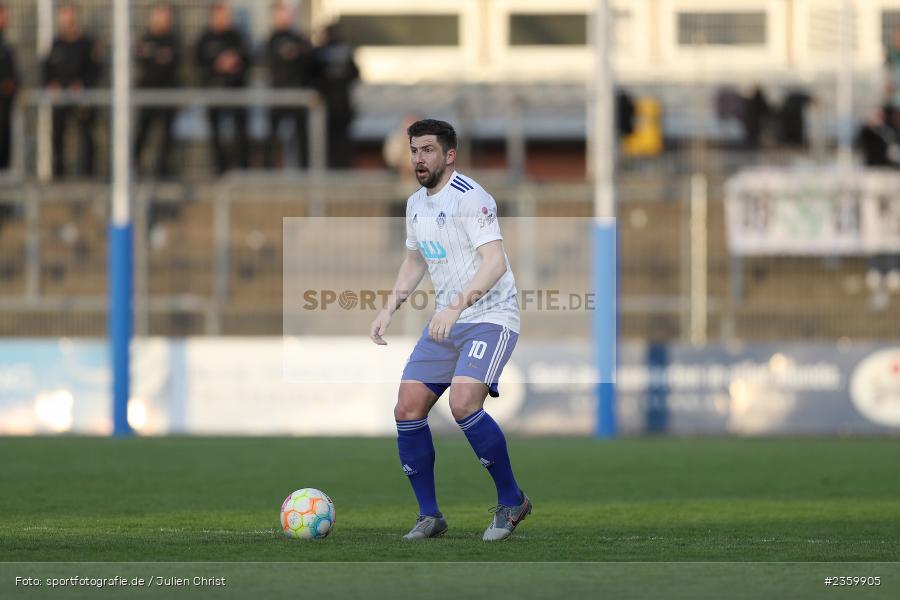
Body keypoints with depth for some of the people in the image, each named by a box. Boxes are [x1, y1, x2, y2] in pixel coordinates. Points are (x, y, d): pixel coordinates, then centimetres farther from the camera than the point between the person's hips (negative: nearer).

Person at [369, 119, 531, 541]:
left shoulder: (470, 198, -15)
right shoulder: (416, 204, 12)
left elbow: (495, 262, -25)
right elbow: (414, 261, 27)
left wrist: (456, 307, -34)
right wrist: (388, 310, 15)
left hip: (490, 318, -9)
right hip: (446, 322, 9)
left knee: (463, 403, -26)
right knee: (408, 409, -2)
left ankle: (511, 501, -8)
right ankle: (429, 515, 9)